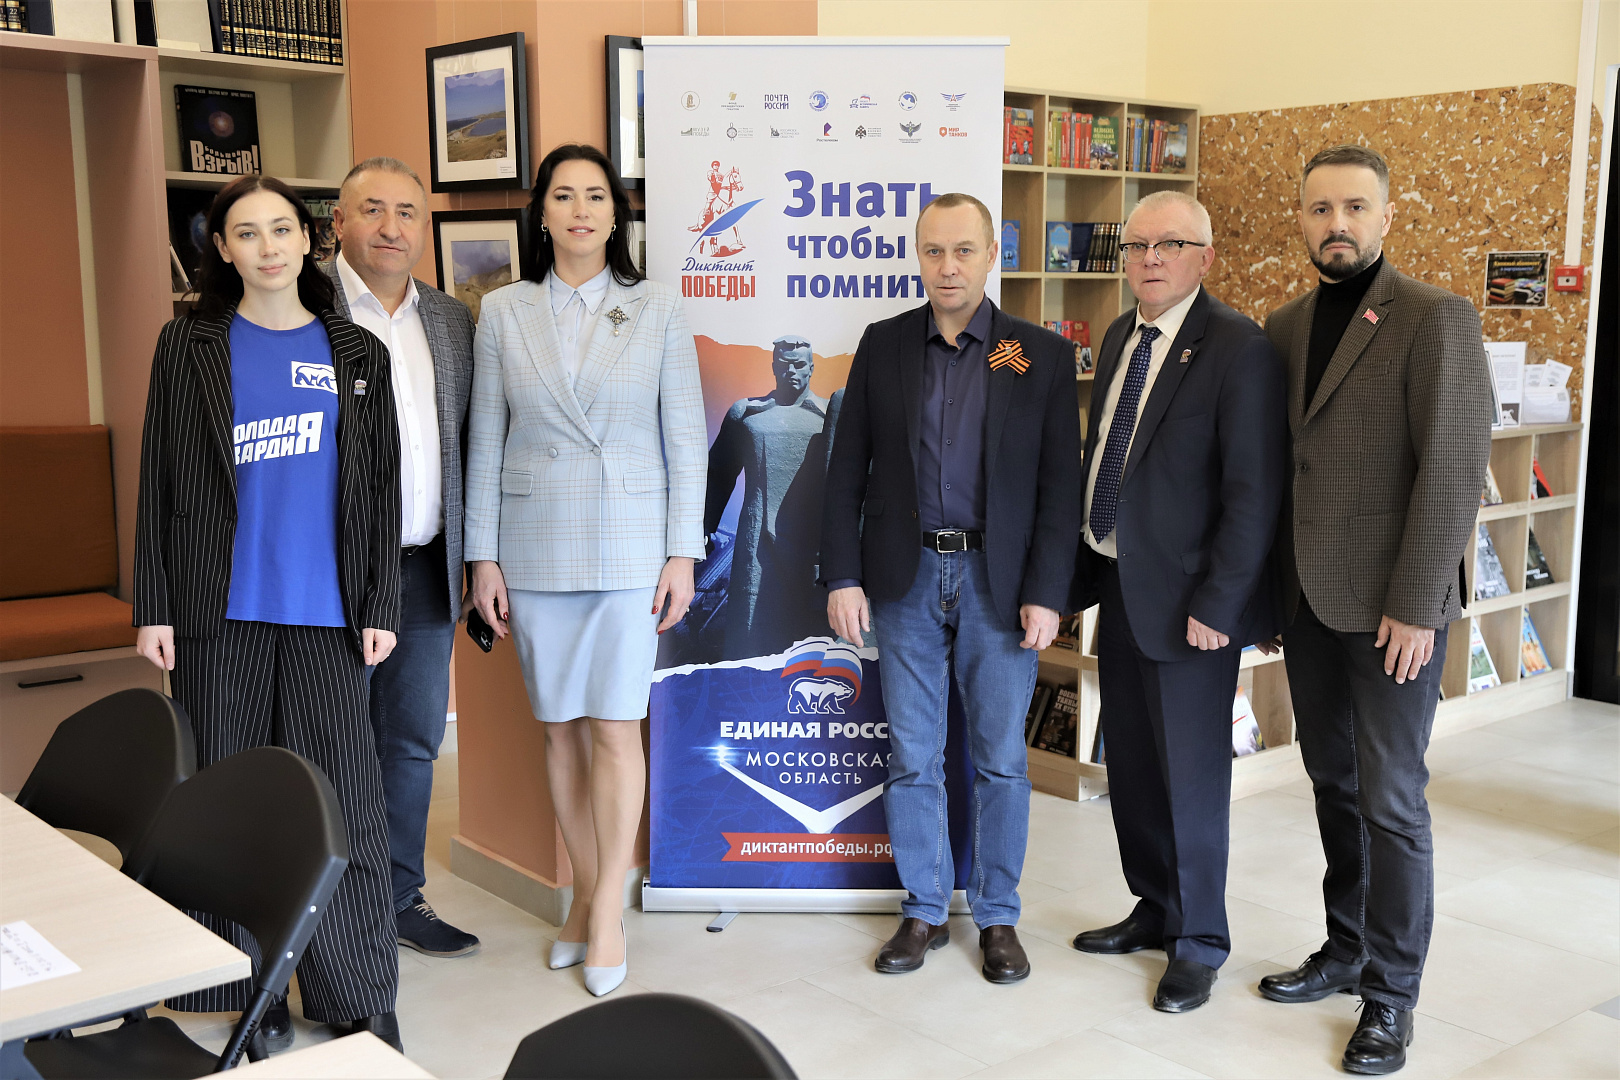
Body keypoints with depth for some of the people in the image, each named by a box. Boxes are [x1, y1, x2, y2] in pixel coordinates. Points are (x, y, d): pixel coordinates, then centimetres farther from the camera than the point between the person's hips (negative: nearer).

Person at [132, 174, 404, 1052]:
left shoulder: (356, 354, 9)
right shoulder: (189, 345, 6)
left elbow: (382, 485, 8)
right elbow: (159, 478, 5)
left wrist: (381, 605, 1)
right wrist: (153, 605, 0)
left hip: (325, 613, 0)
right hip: (219, 612, 0)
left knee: (343, 799, 0)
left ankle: (360, 1003, 11)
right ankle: (240, 989, 20)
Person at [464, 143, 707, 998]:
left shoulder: (658, 311, 2)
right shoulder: (503, 313, 5)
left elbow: (685, 438, 1)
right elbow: (484, 441, 5)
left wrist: (683, 552, -3)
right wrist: (483, 556, 2)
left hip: (629, 546, -2)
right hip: (535, 546, 2)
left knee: (615, 727, -3)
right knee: (561, 726, 8)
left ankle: (608, 911, 9)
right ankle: (586, 892, 23)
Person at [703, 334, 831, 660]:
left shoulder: (828, 416, 10)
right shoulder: (746, 412, 14)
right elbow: (719, 477, 17)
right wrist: (704, 532, 9)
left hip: (813, 545, -1)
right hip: (758, 545, 1)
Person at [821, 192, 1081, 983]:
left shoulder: (1042, 355, 0)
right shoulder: (882, 345, 5)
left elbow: (1060, 486, -2)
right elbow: (847, 470, 5)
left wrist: (1046, 593, -8)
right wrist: (842, 576, -2)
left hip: (999, 583, -1)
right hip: (906, 580, 2)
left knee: (1000, 761, 7)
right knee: (911, 760, 8)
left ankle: (997, 916, 23)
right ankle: (923, 911, 23)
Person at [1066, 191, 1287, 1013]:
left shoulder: (1239, 350, -15)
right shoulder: (1119, 338, 10)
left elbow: (1253, 494, -18)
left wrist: (1217, 606, -19)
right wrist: (1083, 569, 11)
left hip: (1188, 600, -8)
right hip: (1119, 584, 8)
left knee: (1190, 774, 4)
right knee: (1130, 762, 17)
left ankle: (1198, 942, 22)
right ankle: (1155, 910, 36)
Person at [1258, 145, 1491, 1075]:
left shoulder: (1437, 319, -9)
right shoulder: (1286, 327, 10)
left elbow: (1455, 470, -14)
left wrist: (1415, 606, -16)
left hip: (1394, 608, -6)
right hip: (1310, 599, 6)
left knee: (1391, 799, 1)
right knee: (1335, 784, 15)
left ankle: (1391, 994, 16)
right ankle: (1346, 950, 31)